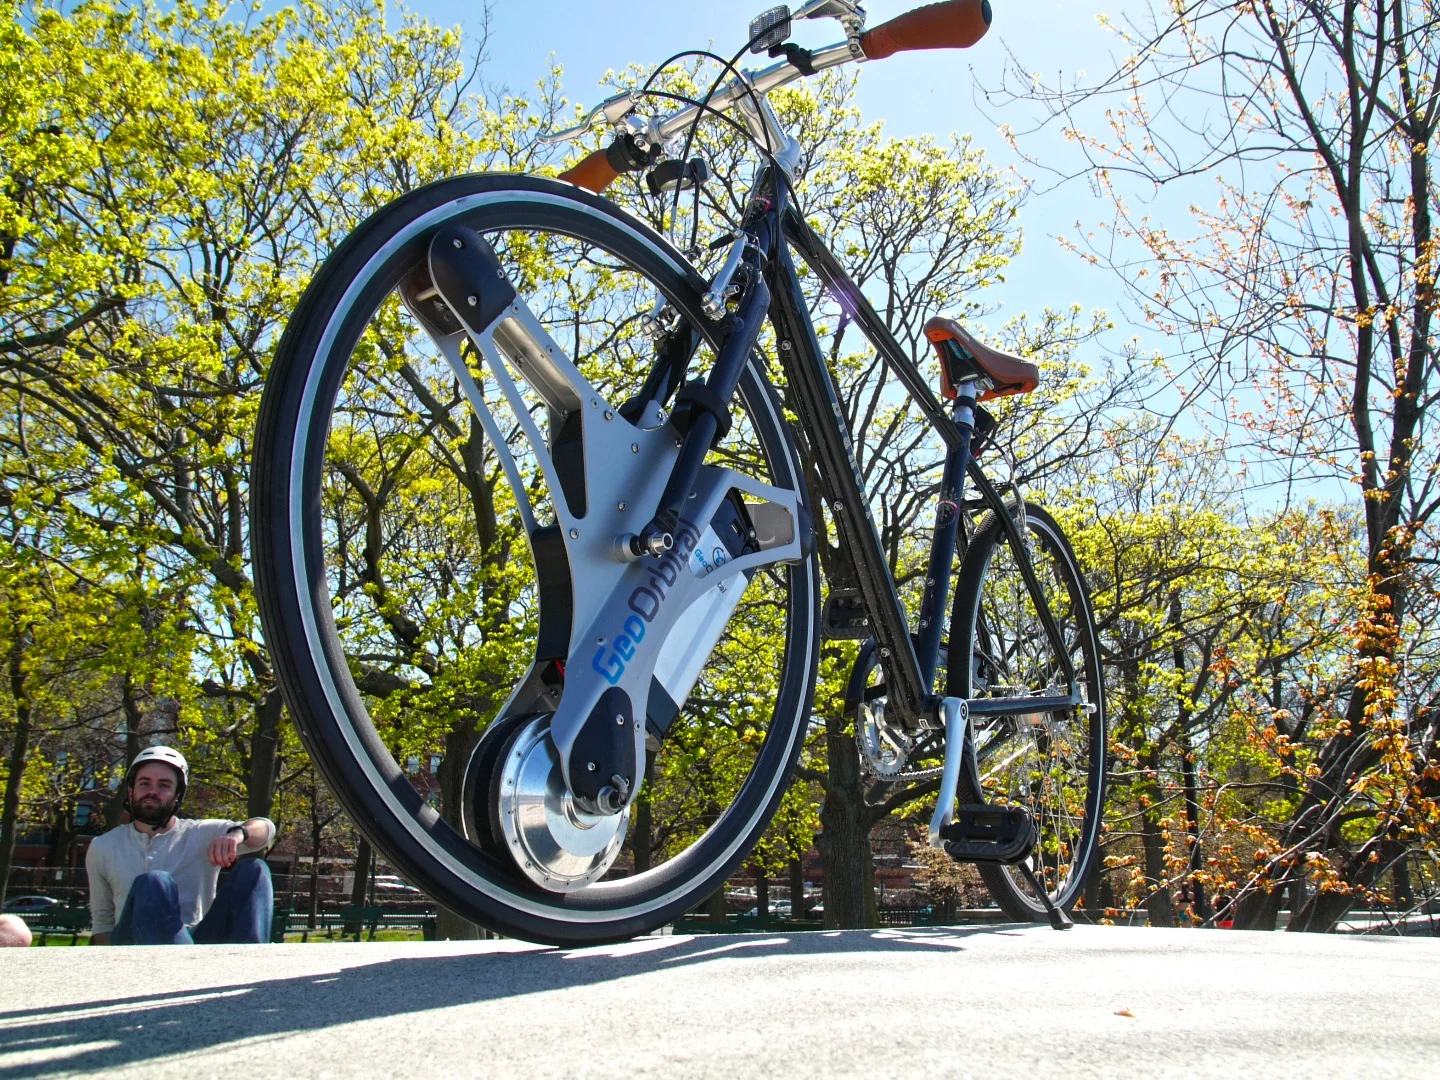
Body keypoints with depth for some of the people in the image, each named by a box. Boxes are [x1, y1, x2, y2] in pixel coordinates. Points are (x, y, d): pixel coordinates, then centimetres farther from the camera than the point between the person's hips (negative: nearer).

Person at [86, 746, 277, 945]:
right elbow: (102, 920, 19)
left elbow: (265, 828, -5)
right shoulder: (103, 848, 16)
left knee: (254, 870, -18)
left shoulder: (201, 835, 9)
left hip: (197, 942, 1)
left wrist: (237, 833, -29)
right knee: (154, 882, -29)